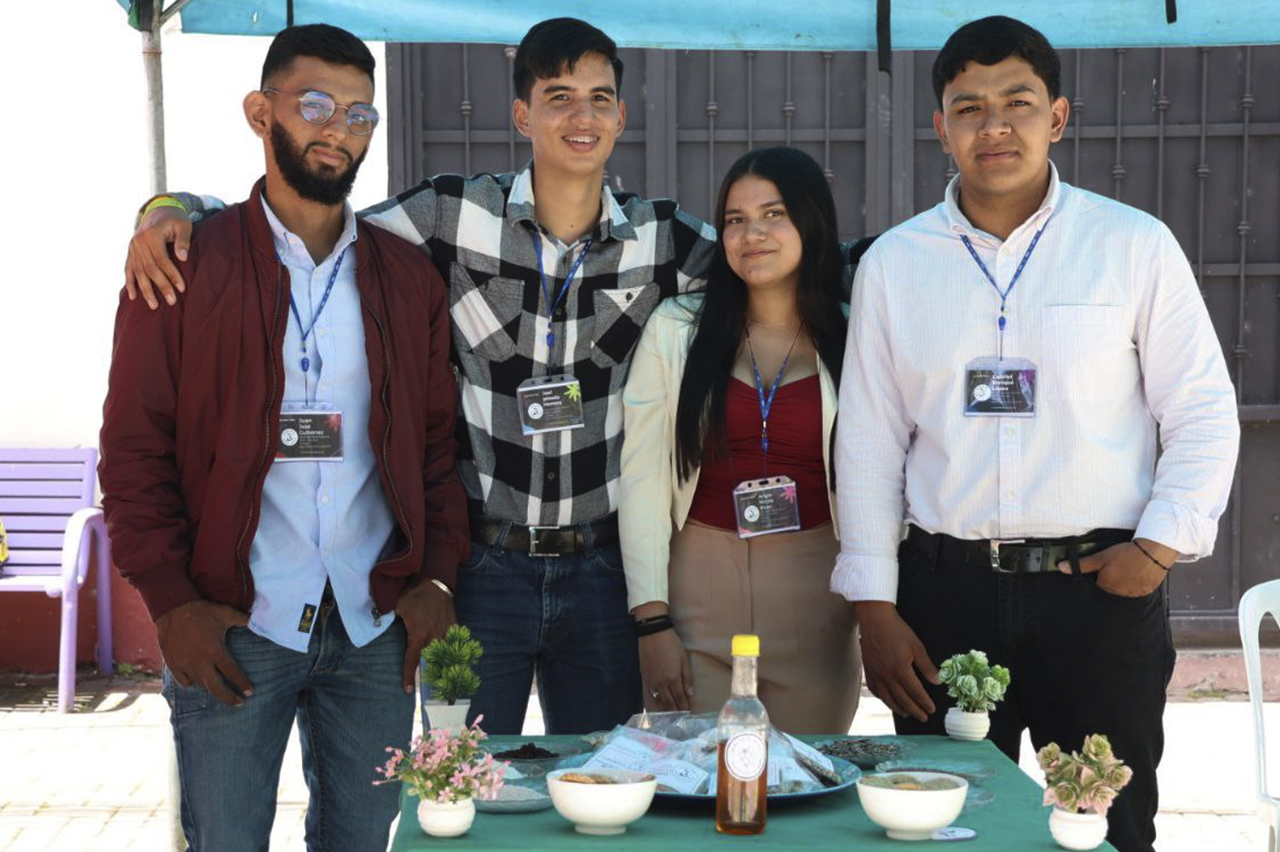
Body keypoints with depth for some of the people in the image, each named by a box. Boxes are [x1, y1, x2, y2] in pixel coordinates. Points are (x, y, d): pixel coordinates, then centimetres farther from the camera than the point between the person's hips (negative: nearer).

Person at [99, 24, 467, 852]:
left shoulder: (409, 278, 9)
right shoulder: (185, 263, -1)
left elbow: (440, 441, 12)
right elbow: (134, 448, -2)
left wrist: (437, 575, 1)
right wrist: (172, 602, -10)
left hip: (376, 628, 3)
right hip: (232, 629, -3)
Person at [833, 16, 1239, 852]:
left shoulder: (1135, 246, 2)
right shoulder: (893, 263, 6)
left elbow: (1203, 415, 4)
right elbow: (869, 446, 6)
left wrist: (1161, 543, -9)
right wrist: (876, 609, 2)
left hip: (1101, 587, -1)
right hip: (946, 593, 1)